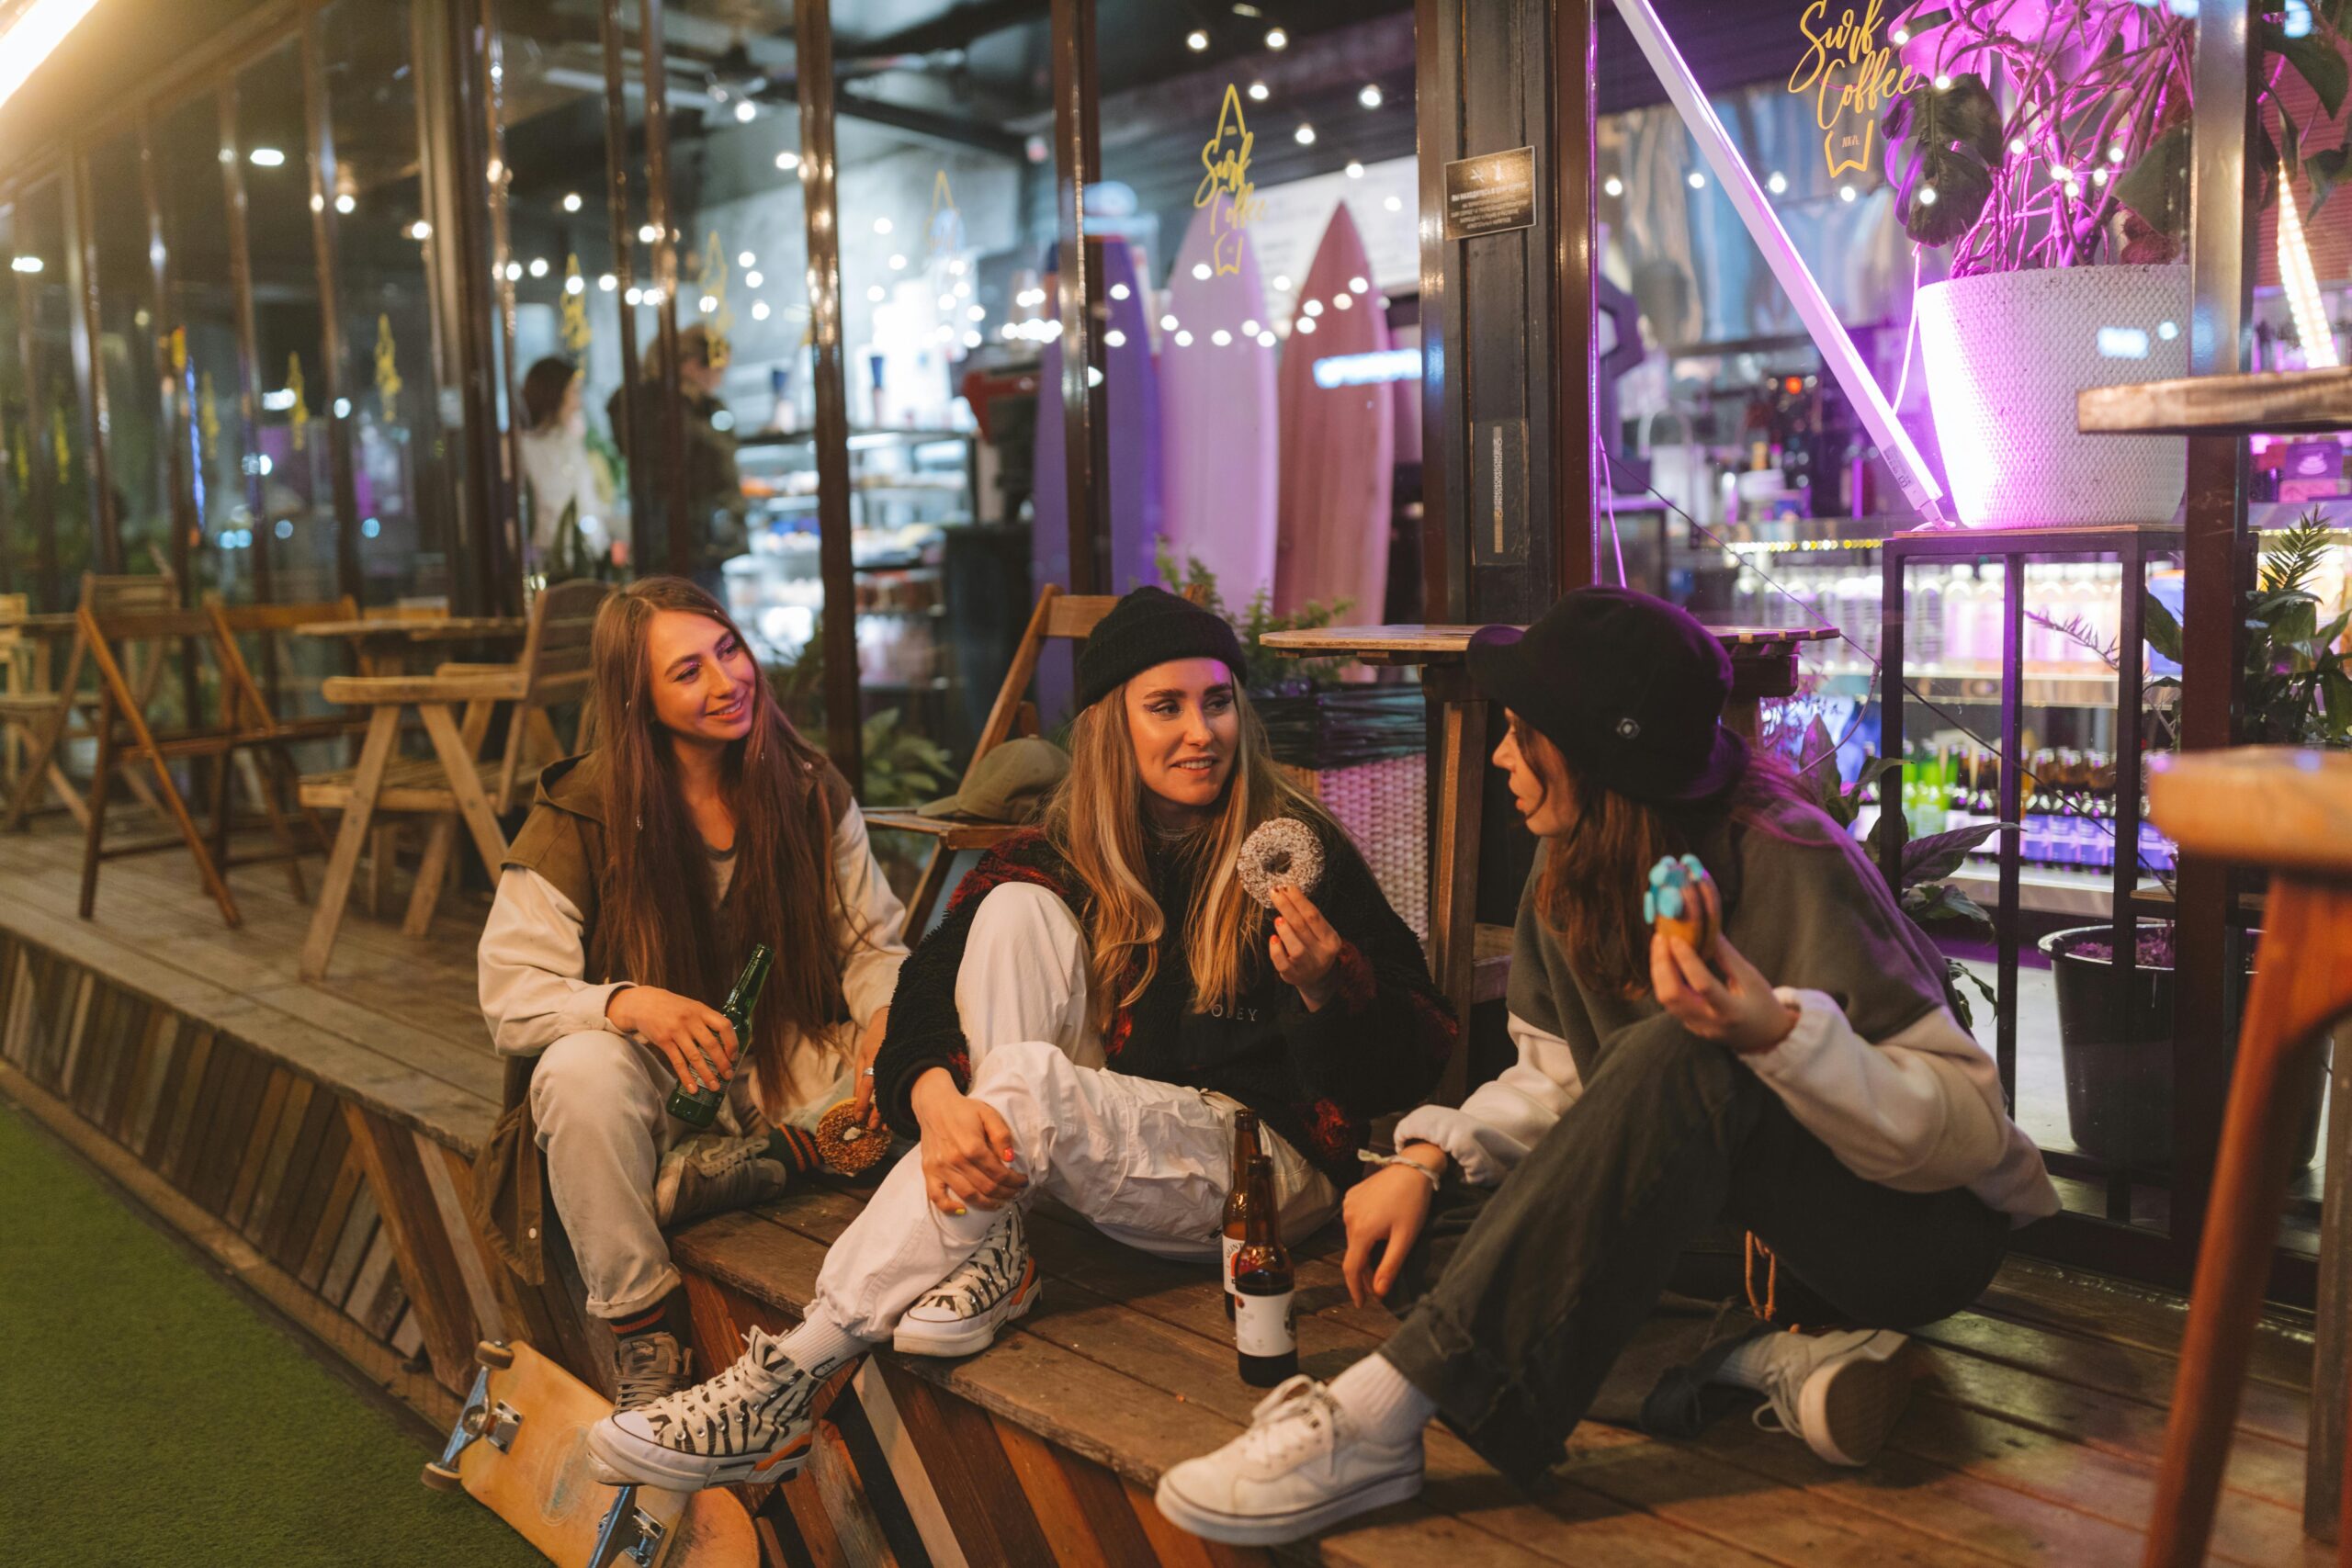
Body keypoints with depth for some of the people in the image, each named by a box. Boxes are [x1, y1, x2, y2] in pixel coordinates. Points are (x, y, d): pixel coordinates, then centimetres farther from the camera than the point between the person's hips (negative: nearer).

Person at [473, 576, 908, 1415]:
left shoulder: (810, 790, 0)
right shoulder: (578, 817, -9)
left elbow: (871, 943, 3)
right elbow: (510, 996, -14)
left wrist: (885, 1017, -21)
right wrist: (625, 1002, -35)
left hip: (788, 1072, 2)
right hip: (659, 1092, -2)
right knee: (580, 1070, -36)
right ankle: (641, 1332, -20)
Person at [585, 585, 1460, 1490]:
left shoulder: (1299, 851, -4)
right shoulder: (1058, 860, 5)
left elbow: (1410, 1069, -5)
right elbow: (929, 988, -7)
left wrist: (1325, 984, -26)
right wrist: (936, 1094, -30)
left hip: (1270, 1164, -4)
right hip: (1113, 1149, 4)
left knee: (1032, 1079, -31)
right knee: (1017, 908, -14)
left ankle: (787, 1382, -29)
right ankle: (988, 1246, -18)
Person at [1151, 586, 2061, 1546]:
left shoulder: (1788, 866, -22)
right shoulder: (1569, 875, -2)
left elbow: (1968, 1128, -23)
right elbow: (1557, 1080, 6)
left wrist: (1774, 1032, -40)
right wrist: (1427, 1158, -11)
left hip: (1916, 1230, -7)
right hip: (1748, 1224, 7)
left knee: (1680, 1060, -37)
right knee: (1428, 1222, -12)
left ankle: (1384, 1412, -40)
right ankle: (1755, 1355, -21)